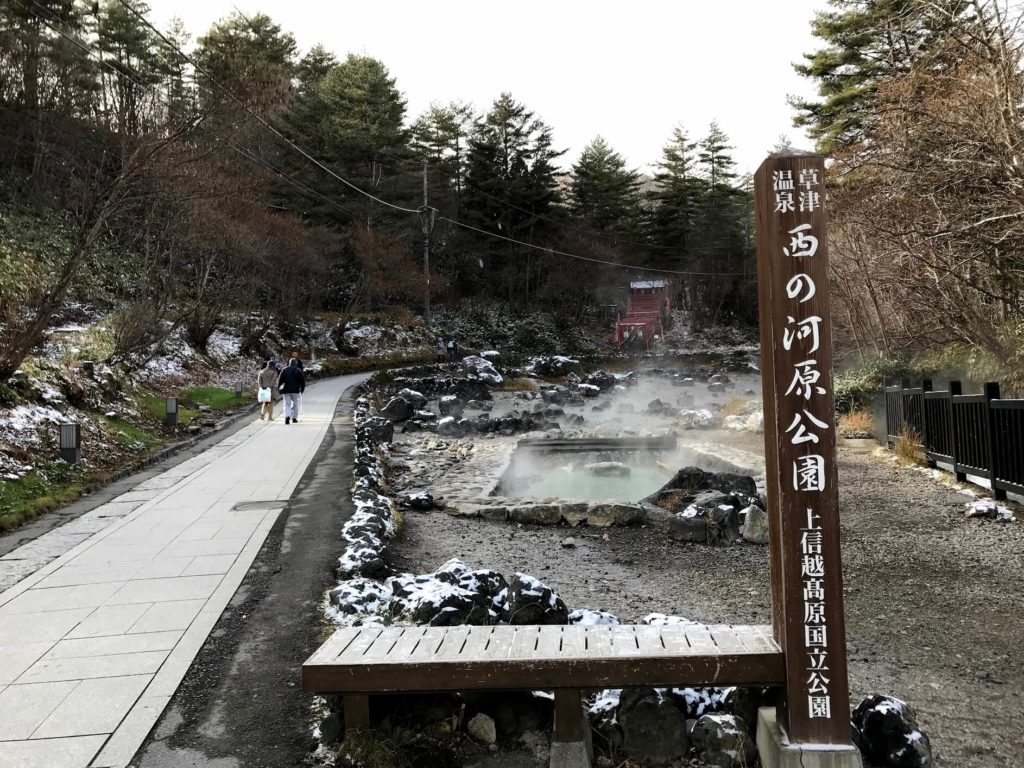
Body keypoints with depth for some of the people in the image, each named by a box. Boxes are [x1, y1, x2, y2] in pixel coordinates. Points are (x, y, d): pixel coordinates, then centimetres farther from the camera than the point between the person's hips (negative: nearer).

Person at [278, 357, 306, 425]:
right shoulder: (299, 371, 0)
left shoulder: (284, 370, 3)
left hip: (286, 390, 1)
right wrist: (302, 390, 9)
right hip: (295, 390, 0)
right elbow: (303, 382, 1)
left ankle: (287, 416, -20)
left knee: (287, 404, 2)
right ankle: (294, 418, 16)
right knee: (295, 404, 14)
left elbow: (280, 380, 0)